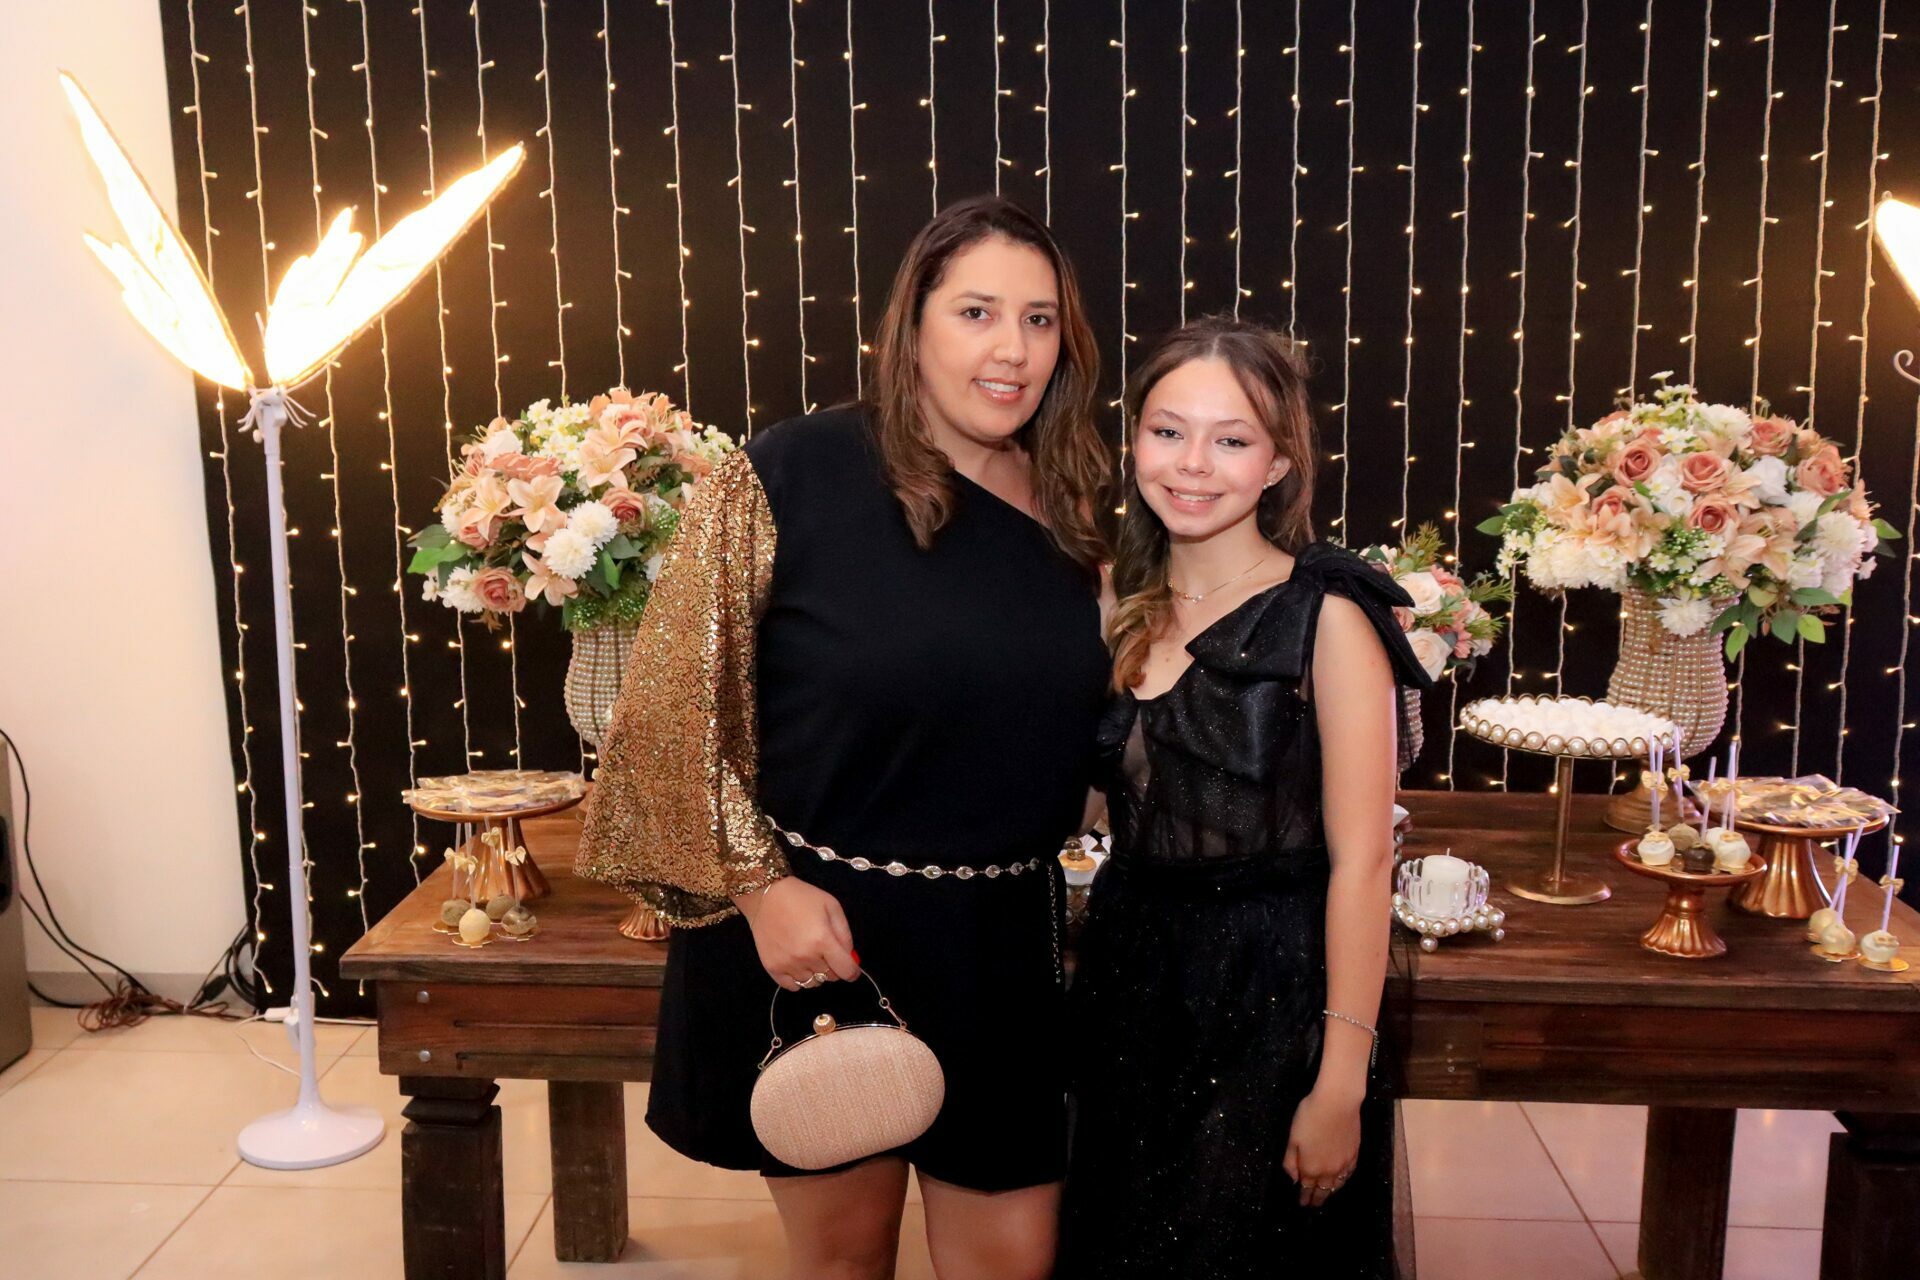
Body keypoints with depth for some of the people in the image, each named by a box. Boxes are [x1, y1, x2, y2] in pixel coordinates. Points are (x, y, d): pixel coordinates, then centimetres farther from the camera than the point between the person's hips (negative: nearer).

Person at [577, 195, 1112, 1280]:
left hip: (1003, 942, 4)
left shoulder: (1071, 510, 2)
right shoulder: (790, 476, -13)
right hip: (811, 925, -3)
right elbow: (673, 703, -11)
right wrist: (759, 885, -15)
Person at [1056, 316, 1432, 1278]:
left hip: (1270, 1001, -5)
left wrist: (1342, 1084, -17)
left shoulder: (1325, 614, -13)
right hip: (1129, 985, 6)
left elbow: (1360, 860, -15)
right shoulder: (1126, 611, 3)